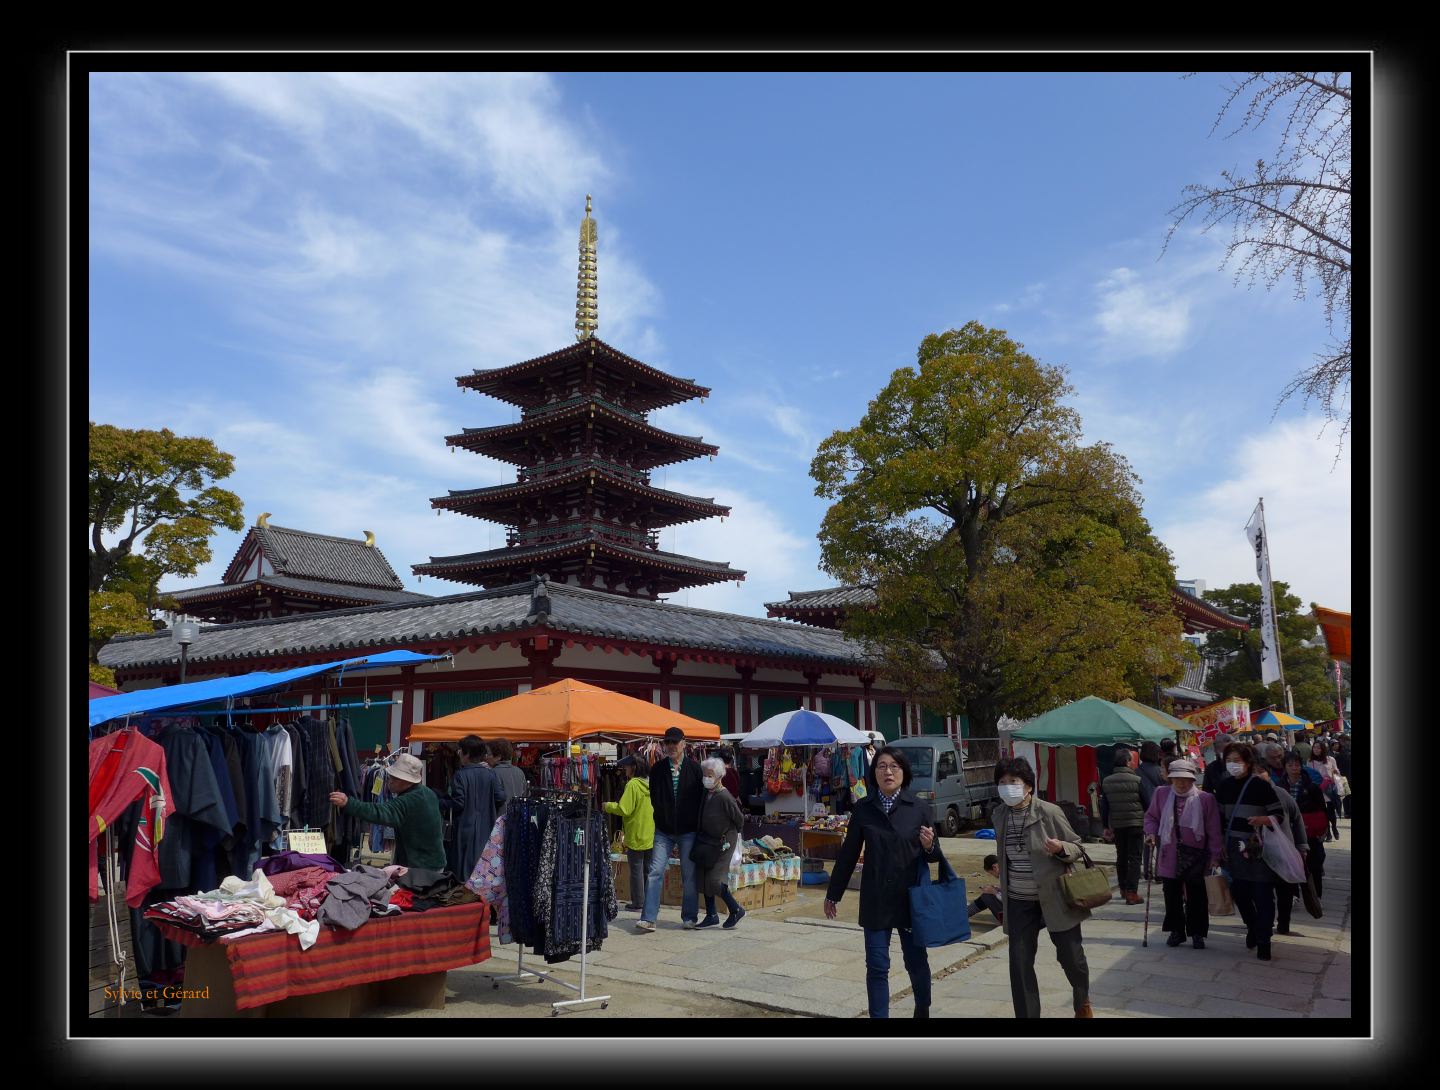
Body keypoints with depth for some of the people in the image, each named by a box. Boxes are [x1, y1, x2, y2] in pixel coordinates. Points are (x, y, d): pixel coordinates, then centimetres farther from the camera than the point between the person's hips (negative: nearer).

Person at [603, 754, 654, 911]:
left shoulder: (633, 784, -16)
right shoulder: (650, 783, 4)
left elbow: (623, 809, -19)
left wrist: (607, 806, -4)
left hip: (635, 836, -6)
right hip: (651, 836, 6)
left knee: (636, 870, 3)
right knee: (648, 870, 14)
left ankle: (637, 903, 7)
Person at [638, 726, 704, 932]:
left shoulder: (694, 768, -2)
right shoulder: (657, 769, 3)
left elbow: (702, 798, 0)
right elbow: (654, 798, 8)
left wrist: (697, 826, -2)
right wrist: (661, 819, 2)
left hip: (688, 831, -1)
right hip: (663, 831, 1)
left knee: (689, 876, 6)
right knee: (655, 872, -5)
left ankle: (689, 917, 17)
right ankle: (648, 918, -4)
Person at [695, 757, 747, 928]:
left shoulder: (725, 797, -22)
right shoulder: (706, 794, 0)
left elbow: (739, 819, -11)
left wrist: (733, 834, 3)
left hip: (724, 842, -8)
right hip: (707, 840, 8)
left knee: (715, 879, -10)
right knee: (704, 877, 8)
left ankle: (736, 910, 7)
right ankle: (711, 916, 18)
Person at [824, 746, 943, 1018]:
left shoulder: (919, 808, -4)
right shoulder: (863, 808, -2)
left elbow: (934, 856, 3)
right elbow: (848, 853, 4)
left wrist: (929, 846, -21)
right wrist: (832, 894, 8)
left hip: (911, 897, 0)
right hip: (875, 900, 0)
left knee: (916, 961, 14)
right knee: (877, 966, 2)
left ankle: (923, 1010, 39)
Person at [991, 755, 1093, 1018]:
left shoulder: (1049, 812, -14)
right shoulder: (999, 815, 0)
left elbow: (1077, 848, -5)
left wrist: (1060, 848, -28)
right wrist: (1004, 896, 19)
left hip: (1055, 897, -3)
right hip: (1019, 903, 3)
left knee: (1071, 956, 11)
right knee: (1019, 964, 0)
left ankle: (1083, 1003, 42)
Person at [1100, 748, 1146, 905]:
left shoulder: (1106, 782, 2)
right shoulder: (1136, 780, -11)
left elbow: (1104, 805, 7)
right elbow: (1146, 803, -6)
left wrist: (1106, 825, 15)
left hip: (1117, 825, 4)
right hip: (1135, 823, -4)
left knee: (1121, 856, 17)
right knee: (1134, 857, -2)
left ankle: (1123, 889, 27)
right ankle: (1132, 892, -7)